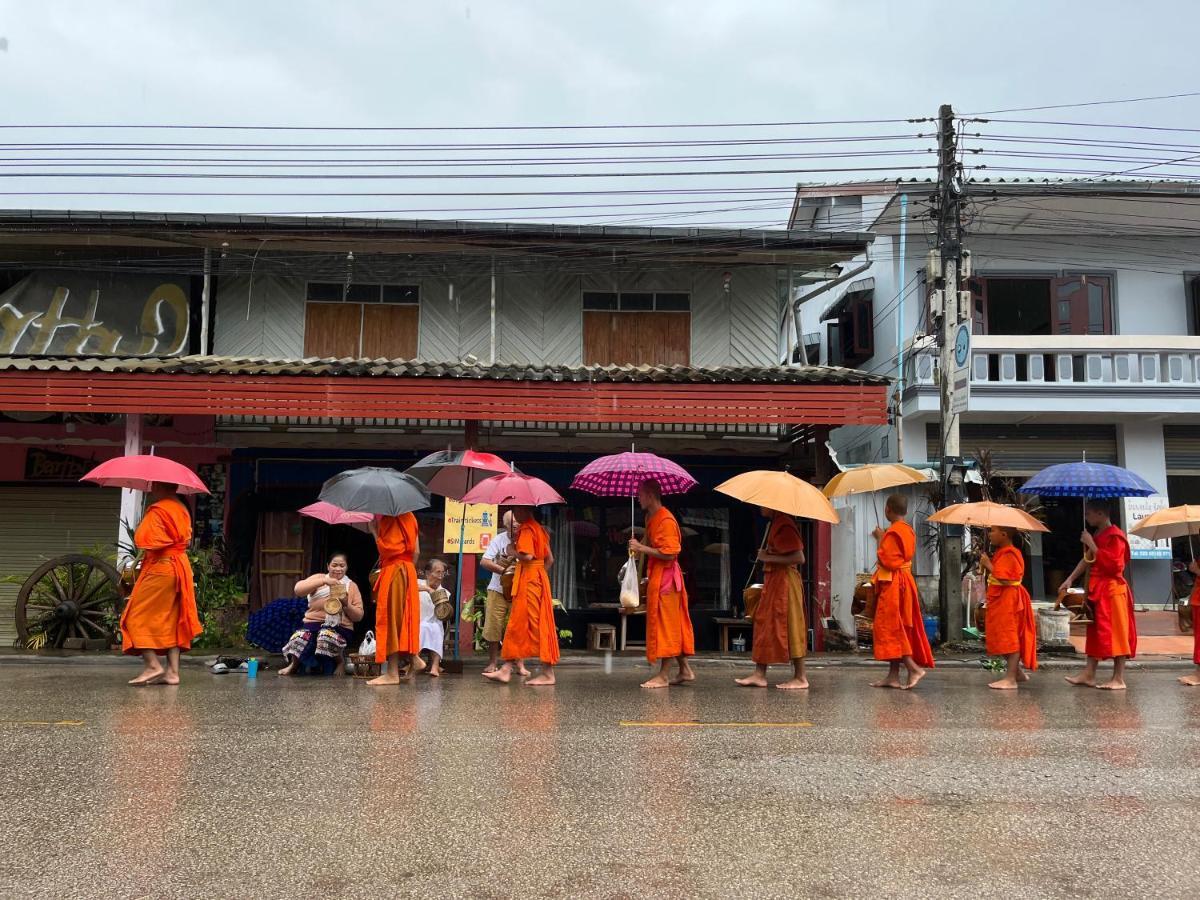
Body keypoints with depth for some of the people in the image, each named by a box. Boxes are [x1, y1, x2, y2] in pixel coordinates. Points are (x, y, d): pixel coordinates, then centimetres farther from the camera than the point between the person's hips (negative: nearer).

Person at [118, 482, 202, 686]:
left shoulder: (157, 510, -12)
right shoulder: (182, 509, 14)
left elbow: (144, 539, -19)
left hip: (160, 567, -8)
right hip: (181, 567, 8)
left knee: (138, 616, 0)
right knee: (171, 619, 9)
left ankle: (152, 664, -8)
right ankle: (173, 670, 6)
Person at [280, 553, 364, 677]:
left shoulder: (352, 586, 10)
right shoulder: (319, 578, 10)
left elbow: (358, 616, 9)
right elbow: (298, 589, -10)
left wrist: (346, 605, -11)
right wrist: (323, 581, -20)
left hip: (340, 627, -1)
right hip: (313, 623, 1)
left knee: (327, 636, -36)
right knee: (299, 638, -31)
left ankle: (341, 661, -5)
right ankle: (294, 664, 3)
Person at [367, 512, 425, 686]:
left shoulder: (387, 518, -9)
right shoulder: (409, 517, 13)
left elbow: (384, 549, -13)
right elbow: (416, 551, 12)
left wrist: (374, 530, -1)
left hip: (392, 570, -8)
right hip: (408, 570, 8)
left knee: (390, 618, -5)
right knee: (403, 617, 16)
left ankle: (393, 673, -4)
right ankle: (414, 659, 12)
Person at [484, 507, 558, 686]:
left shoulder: (526, 529, -12)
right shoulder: (538, 529, 16)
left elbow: (527, 556, -24)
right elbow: (550, 559, 17)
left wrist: (513, 552, -7)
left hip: (528, 581, -10)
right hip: (538, 577, 10)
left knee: (535, 624, -6)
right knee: (517, 625, 9)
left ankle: (548, 673, -2)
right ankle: (506, 669, 11)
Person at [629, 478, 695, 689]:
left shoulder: (666, 520, -17)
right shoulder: (651, 518, 13)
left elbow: (669, 553, -23)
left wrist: (642, 548, -19)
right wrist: (640, 546, 9)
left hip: (665, 577, -10)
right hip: (656, 576, 10)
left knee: (665, 624, -4)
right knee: (674, 625, 12)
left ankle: (663, 675, 1)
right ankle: (684, 669, 19)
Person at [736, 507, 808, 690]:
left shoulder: (784, 524, -17)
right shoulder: (775, 523, 14)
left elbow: (799, 558, -23)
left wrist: (768, 558, -20)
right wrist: (766, 555, 6)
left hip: (784, 581, -10)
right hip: (772, 580, 10)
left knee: (788, 628, -4)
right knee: (764, 625, 10)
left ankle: (800, 678, 4)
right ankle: (759, 674, 13)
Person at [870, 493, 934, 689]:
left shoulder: (892, 532, -16)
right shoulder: (908, 530, 12)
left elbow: (888, 561, -21)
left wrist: (880, 540, -11)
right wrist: (883, 538, 15)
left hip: (892, 585, -10)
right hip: (905, 582, 10)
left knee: (890, 628, -5)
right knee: (897, 629, 10)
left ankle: (914, 668, -12)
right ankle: (893, 675, 13)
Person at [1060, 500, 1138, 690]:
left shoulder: (1115, 536, -14)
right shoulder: (1098, 536, 13)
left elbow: (1111, 564, -22)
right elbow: (1087, 560, 16)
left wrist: (1092, 545, -20)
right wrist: (1070, 580, 8)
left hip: (1111, 590, -9)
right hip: (1097, 590, 9)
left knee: (1115, 633, -4)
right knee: (1095, 632, 10)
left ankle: (1118, 679, 2)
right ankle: (1089, 674, 14)